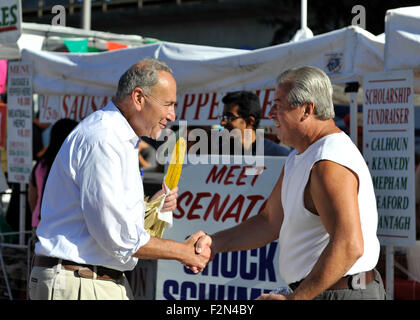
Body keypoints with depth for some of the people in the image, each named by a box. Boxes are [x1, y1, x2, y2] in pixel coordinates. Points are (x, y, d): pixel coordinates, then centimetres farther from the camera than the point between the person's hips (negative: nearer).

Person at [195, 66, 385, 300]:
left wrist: (294, 299, -26)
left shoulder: (330, 163, -20)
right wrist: (215, 243, 5)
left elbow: (348, 246, -29)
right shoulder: (299, 158, 14)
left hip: (341, 292, -10)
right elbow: (270, 223, 18)